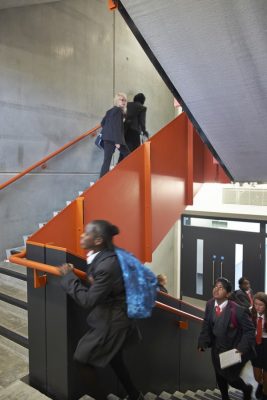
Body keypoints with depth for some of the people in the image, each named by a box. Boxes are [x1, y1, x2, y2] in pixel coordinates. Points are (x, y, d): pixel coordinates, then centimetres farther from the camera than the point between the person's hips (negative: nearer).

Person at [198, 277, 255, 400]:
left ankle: (247, 389, 40)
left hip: (233, 350, -5)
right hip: (217, 349, 5)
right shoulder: (209, 305, -11)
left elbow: (250, 330, -17)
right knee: (220, 376, 20)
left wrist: (242, 348, -24)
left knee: (230, 378, 5)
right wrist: (202, 342, -9)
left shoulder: (238, 310, -26)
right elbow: (206, 325, -1)